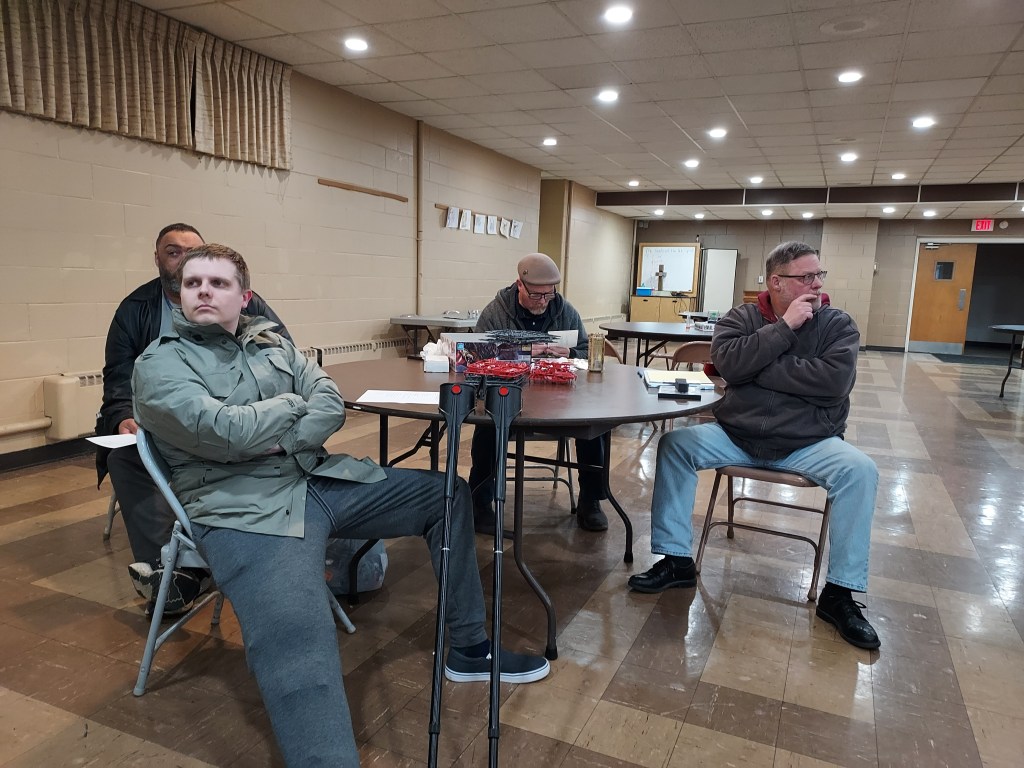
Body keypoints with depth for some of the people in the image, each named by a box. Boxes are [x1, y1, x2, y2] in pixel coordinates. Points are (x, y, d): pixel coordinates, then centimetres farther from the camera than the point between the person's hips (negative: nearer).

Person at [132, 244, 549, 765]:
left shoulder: (271, 343, 17)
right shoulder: (159, 365, 0)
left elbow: (331, 407, 4)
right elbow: (225, 433, -17)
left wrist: (278, 442, -14)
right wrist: (293, 403, -1)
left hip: (322, 479, 7)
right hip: (244, 508, -6)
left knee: (448, 494, 7)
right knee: (296, 642, -36)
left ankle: (467, 649, 18)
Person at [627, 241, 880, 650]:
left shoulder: (838, 324, -2)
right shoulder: (741, 318, 2)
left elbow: (835, 381, -21)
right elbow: (729, 363, -19)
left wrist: (758, 366, -17)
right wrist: (784, 328, -19)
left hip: (809, 442, -1)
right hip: (737, 434, 1)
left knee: (861, 471, -26)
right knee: (674, 444, -18)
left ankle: (840, 593, -13)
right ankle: (676, 560, -9)